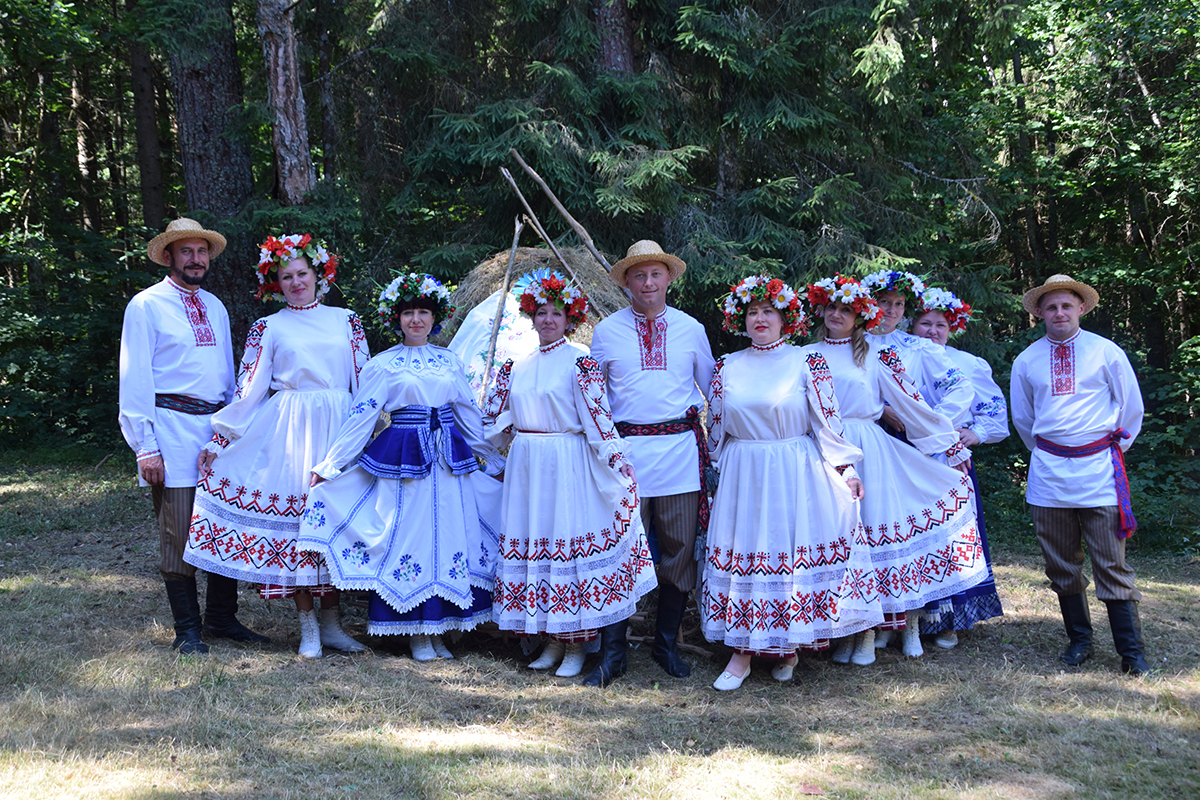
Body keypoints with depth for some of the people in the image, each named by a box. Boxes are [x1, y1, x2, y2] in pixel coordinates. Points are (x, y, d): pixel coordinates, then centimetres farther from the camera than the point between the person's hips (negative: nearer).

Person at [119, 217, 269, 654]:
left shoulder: (215, 307, 18)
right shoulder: (146, 305, 0)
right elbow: (135, 378, -5)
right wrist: (146, 446, -12)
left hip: (219, 426, 6)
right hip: (173, 427, -5)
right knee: (179, 532, -3)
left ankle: (221, 617, 18)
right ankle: (187, 629, 7)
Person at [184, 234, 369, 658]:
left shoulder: (346, 319, 14)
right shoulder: (267, 328, 9)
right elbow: (248, 389, 5)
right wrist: (218, 439, 0)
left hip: (340, 429, 2)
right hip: (291, 432, -2)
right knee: (295, 514, -6)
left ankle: (332, 623, 10)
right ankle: (308, 626, 4)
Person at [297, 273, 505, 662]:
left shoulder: (450, 361, 10)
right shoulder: (383, 365, 1)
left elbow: (470, 415, 17)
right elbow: (360, 417, 0)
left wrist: (495, 462, 21)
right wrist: (327, 467, -2)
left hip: (449, 459, 3)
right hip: (404, 454, -3)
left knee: (450, 534, 3)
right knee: (409, 534, -2)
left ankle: (437, 630, 13)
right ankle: (415, 633, 10)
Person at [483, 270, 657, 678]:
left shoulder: (580, 361, -4)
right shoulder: (517, 366, 13)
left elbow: (599, 420, -11)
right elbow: (496, 423, 22)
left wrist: (619, 468, -14)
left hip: (568, 466, -6)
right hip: (526, 466, 6)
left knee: (569, 540, -4)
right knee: (532, 543, 6)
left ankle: (576, 646, 6)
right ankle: (552, 641, 18)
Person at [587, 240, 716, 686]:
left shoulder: (690, 329, 9)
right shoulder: (606, 331, 7)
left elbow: (713, 388, 18)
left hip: (680, 449, 1)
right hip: (625, 449, -1)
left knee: (679, 548, 6)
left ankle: (667, 644, 22)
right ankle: (612, 654, 7)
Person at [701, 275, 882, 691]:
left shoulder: (806, 363, 1)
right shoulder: (727, 367, 9)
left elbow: (827, 420, 0)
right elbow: (716, 427, 16)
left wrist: (846, 469, -3)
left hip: (796, 473, -2)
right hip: (742, 475, 3)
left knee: (792, 549, -1)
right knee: (743, 552, 1)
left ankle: (789, 646, 15)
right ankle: (742, 651, 7)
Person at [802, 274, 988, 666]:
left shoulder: (876, 353, 5)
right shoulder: (808, 355, 12)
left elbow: (910, 403, 5)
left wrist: (952, 444, 5)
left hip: (867, 451, -2)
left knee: (869, 529, -3)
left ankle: (868, 633, 6)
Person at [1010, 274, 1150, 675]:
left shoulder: (1107, 352, 2)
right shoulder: (1026, 361, 8)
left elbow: (1132, 406, 9)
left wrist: (1114, 450, 12)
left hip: (1099, 469, -2)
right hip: (1048, 473, 3)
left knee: (1111, 563, -4)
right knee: (1061, 564, 7)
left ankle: (1131, 650, 3)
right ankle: (1079, 639, 20)